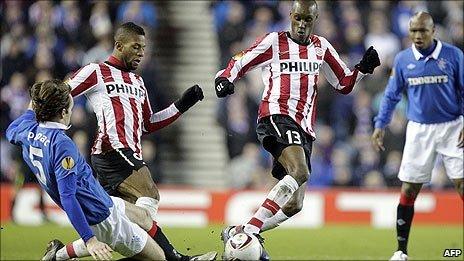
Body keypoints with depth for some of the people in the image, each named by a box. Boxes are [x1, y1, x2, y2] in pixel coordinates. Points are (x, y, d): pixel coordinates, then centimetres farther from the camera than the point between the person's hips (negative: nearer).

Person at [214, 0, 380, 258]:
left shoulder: (321, 47, 20)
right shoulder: (274, 41, 5)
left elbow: (344, 84, 26)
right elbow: (239, 63, 8)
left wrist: (363, 67, 8)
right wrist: (225, 79, -13)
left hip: (304, 128, 7)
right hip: (277, 116, -7)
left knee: (294, 204, 3)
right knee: (299, 172, -33)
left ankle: (238, 234, 12)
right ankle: (249, 232, -34)